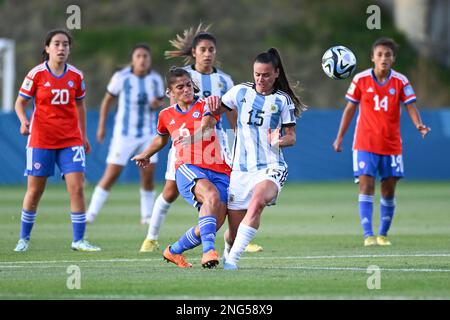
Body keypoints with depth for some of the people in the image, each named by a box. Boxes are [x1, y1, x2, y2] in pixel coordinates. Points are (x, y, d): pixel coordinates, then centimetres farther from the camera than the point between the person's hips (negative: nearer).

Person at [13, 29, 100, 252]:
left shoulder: (76, 76, 3)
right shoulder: (36, 74, -6)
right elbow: (20, 102, 0)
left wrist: (83, 136, 17)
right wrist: (23, 121, -19)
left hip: (70, 140, 2)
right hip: (40, 140, -2)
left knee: (77, 188, -8)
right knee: (34, 191, 4)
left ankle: (78, 240, -1)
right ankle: (24, 239, 20)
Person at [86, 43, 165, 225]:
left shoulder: (156, 79, -4)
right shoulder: (121, 77, -13)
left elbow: (160, 101, 11)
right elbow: (107, 101, -1)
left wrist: (157, 104, -13)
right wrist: (101, 127, -2)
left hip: (148, 133, 3)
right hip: (124, 133, -3)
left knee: (148, 176, -2)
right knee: (111, 175, -7)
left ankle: (147, 216, 15)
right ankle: (90, 215, 3)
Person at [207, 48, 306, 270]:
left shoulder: (283, 100, 4)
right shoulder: (241, 92, 9)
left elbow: (291, 137, 5)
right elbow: (216, 110, 22)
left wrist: (279, 141, -19)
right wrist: (212, 104, -2)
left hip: (271, 167, -2)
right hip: (241, 169, 2)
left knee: (258, 201, -35)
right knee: (234, 230, 1)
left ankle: (233, 259, -34)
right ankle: (228, 253, 37)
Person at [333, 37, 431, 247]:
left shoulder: (400, 81, -2)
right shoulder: (361, 80, -3)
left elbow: (410, 106, -6)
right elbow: (350, 108, 6)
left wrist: (418, 124, -27)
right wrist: (340, 137, 7)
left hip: (391, 145, 1)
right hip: (365, 144, -1)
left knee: (389, 190, 5)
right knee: (366, 186, -12)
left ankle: (383, 235, 18)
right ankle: (368, 235, -15)